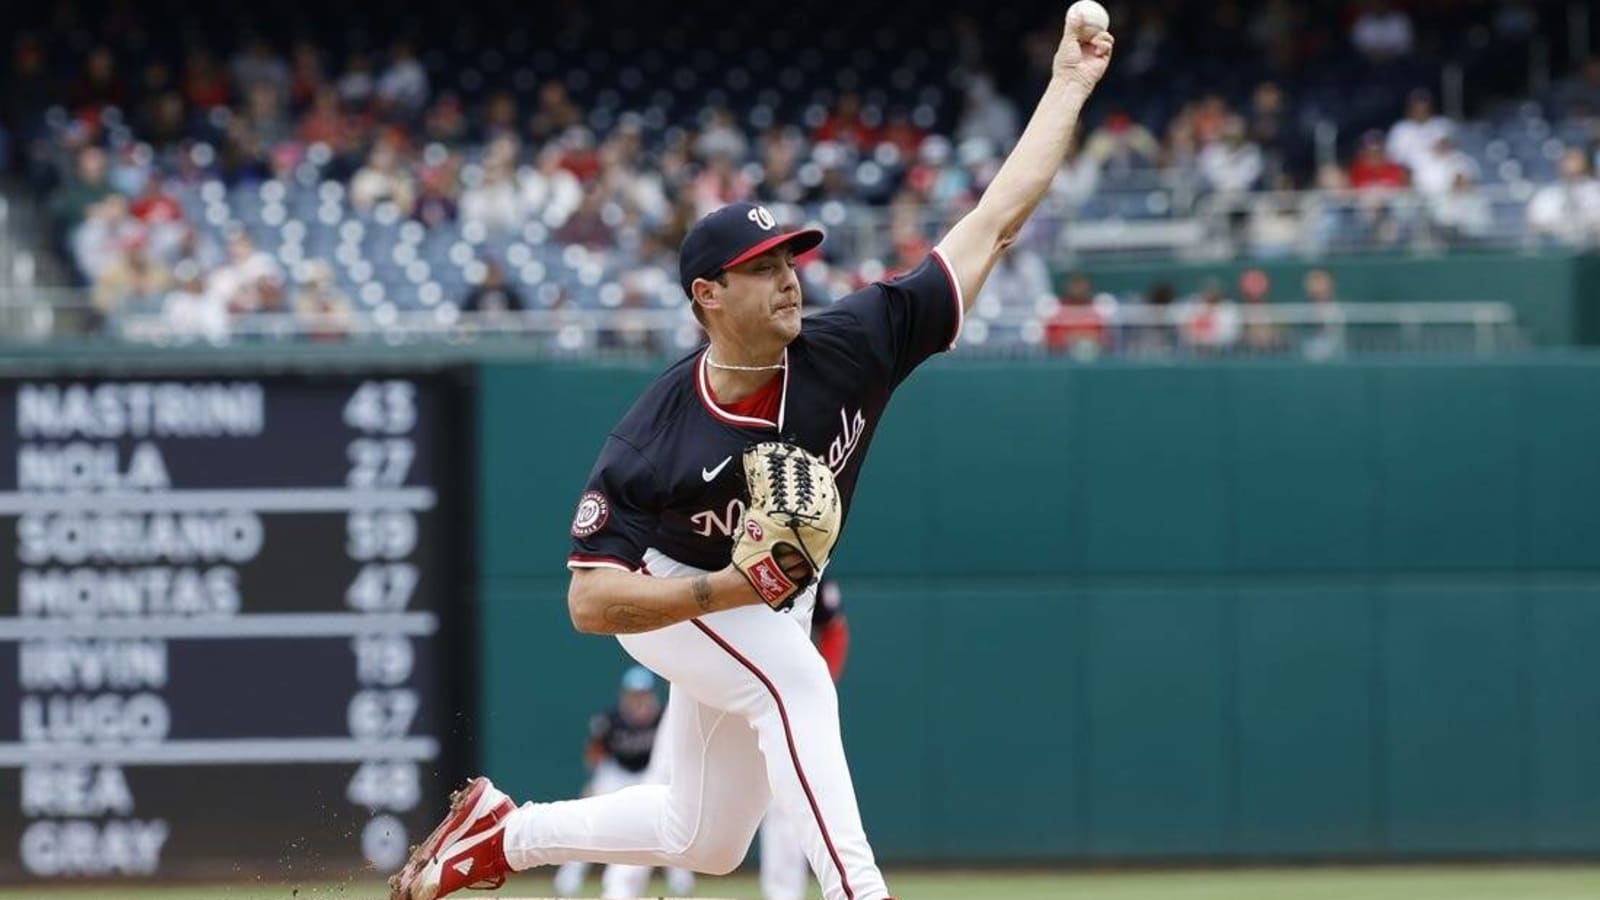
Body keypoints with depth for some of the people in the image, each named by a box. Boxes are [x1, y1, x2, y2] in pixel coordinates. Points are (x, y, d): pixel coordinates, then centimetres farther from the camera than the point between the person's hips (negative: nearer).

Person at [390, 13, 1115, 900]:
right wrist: (731, 589, -45)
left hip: (766, 611, 5)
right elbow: (590, 601, -32)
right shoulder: (652, 439, -33)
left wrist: (1068, 85, -29)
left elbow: (995, 222, -26)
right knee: (794, 679, -34)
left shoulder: (849, 348, -26)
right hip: (665, 593, -5)